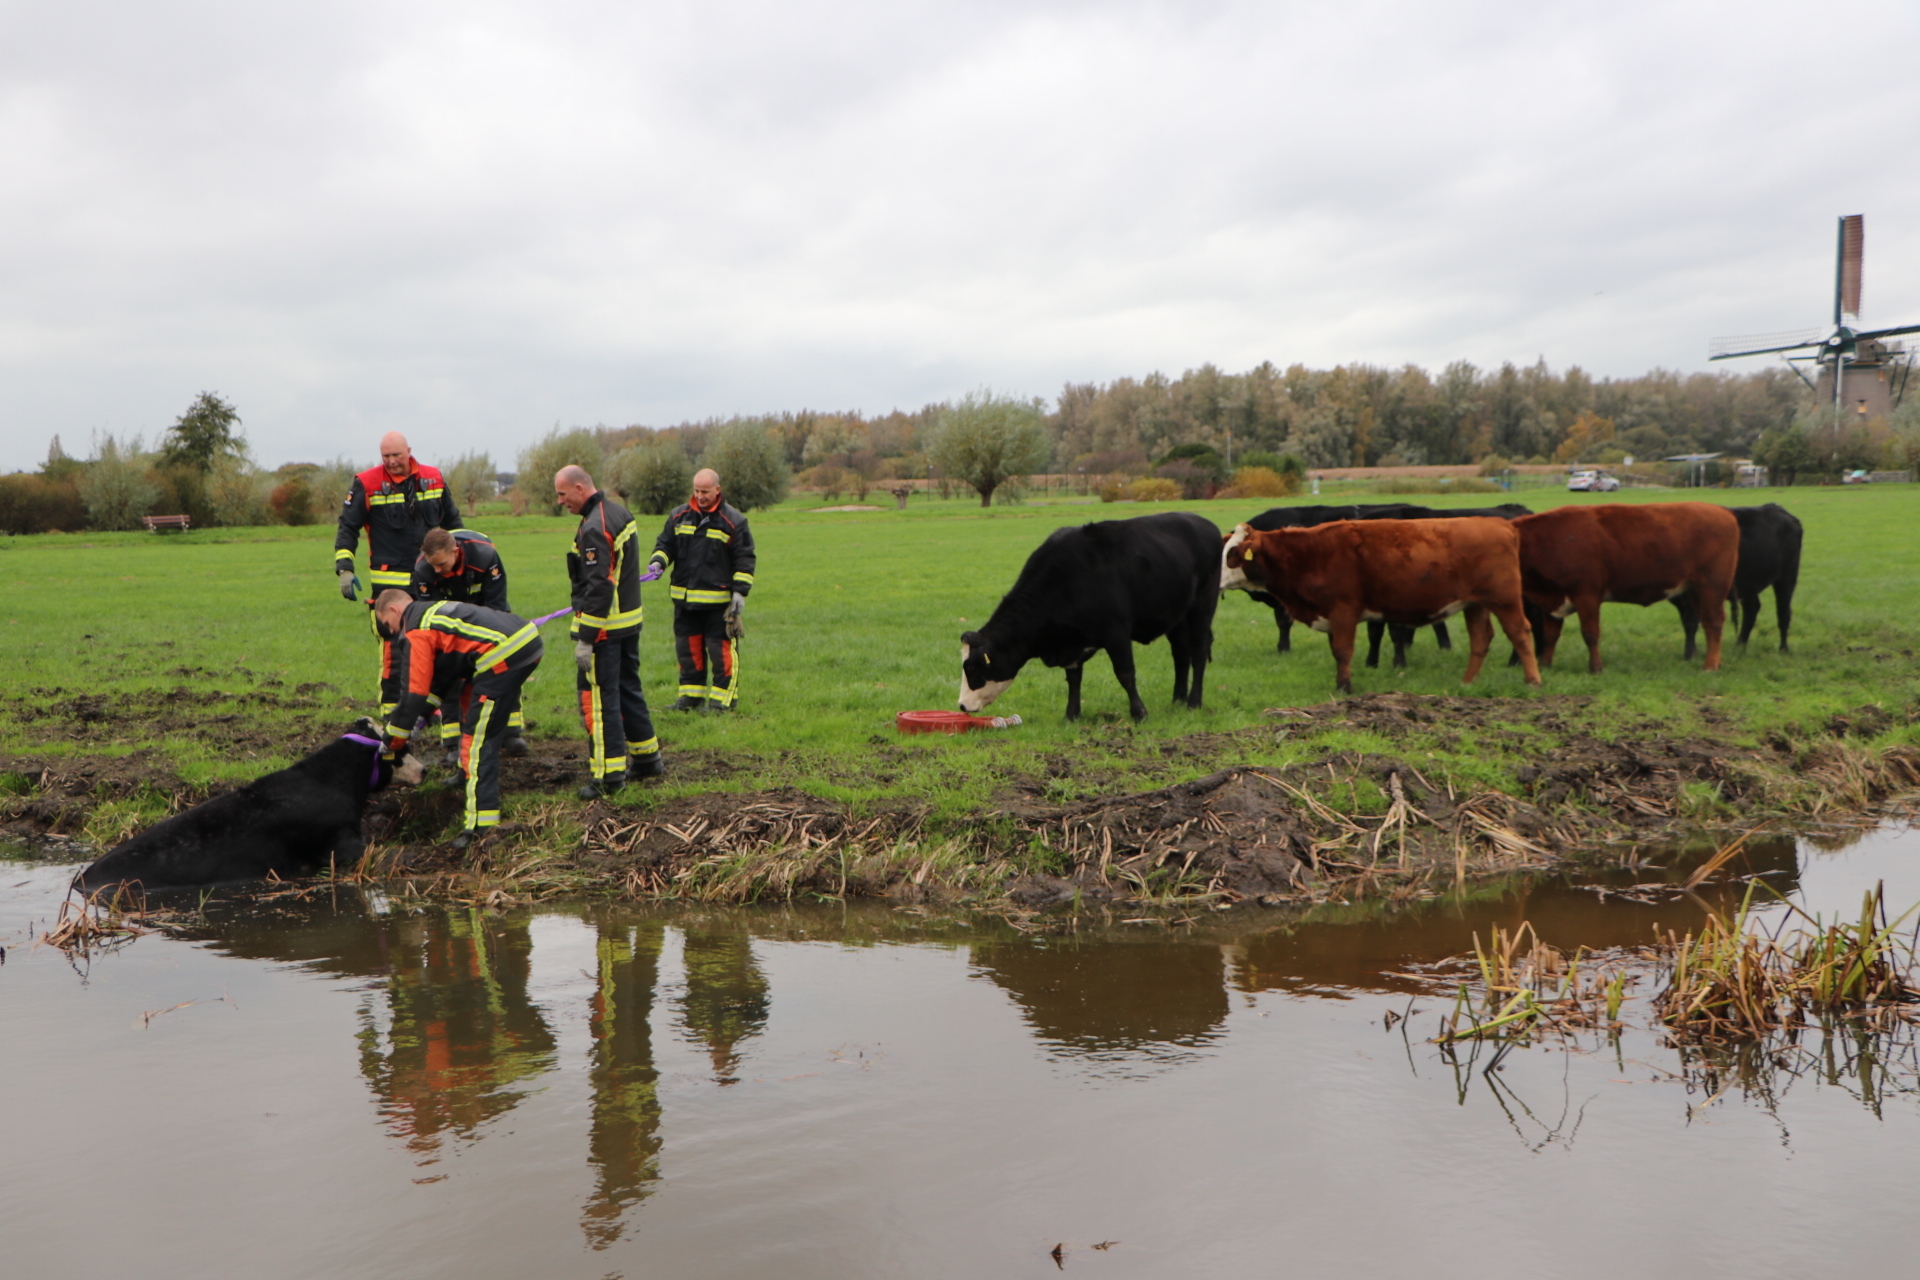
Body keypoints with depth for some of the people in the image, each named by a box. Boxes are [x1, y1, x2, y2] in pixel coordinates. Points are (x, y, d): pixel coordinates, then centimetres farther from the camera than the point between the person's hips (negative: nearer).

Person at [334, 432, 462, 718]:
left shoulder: (434, 479, 7)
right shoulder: (366, 484, -3)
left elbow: (452, 522, 18)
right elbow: (347, 528, 0)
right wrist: (344, 568, -10)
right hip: (389, 581, -4)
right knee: (393, 646, -6)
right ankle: (391, 708, 1)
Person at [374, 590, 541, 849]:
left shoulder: (417, 629, 1)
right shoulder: (434, 611, 29)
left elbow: (414, 690, 1)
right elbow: (441, 671, 36)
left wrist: (393, 740, 12)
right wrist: (423, 716, 35)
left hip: (503, 656, -10)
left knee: (479, 739, -6)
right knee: (470, 697, 31)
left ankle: (481, 823, -11)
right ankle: (469, 774, 42)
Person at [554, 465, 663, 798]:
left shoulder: (594, 528, -19)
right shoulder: (620, 513, 11)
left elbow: (598, 587, -24)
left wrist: (585, 639, -22)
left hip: (604, 626, -10)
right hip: (630, 620, 10)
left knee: (598, 697, -5)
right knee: (628, 688, 18)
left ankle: (608, 775, -3)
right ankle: (647, 758, 27)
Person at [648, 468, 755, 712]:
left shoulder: (733, 521, -3)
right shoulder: (679, 516, 8)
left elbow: (744, 559, -2)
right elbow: (665, 543, 15)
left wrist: (740, 592, -8)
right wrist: (658, 561, -7)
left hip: (718, 600, -4)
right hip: (683, 598, 4)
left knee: (721, 650, -4)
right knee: (688, 648, 10)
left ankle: (723, 698, 5)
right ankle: (691, 695, 20)